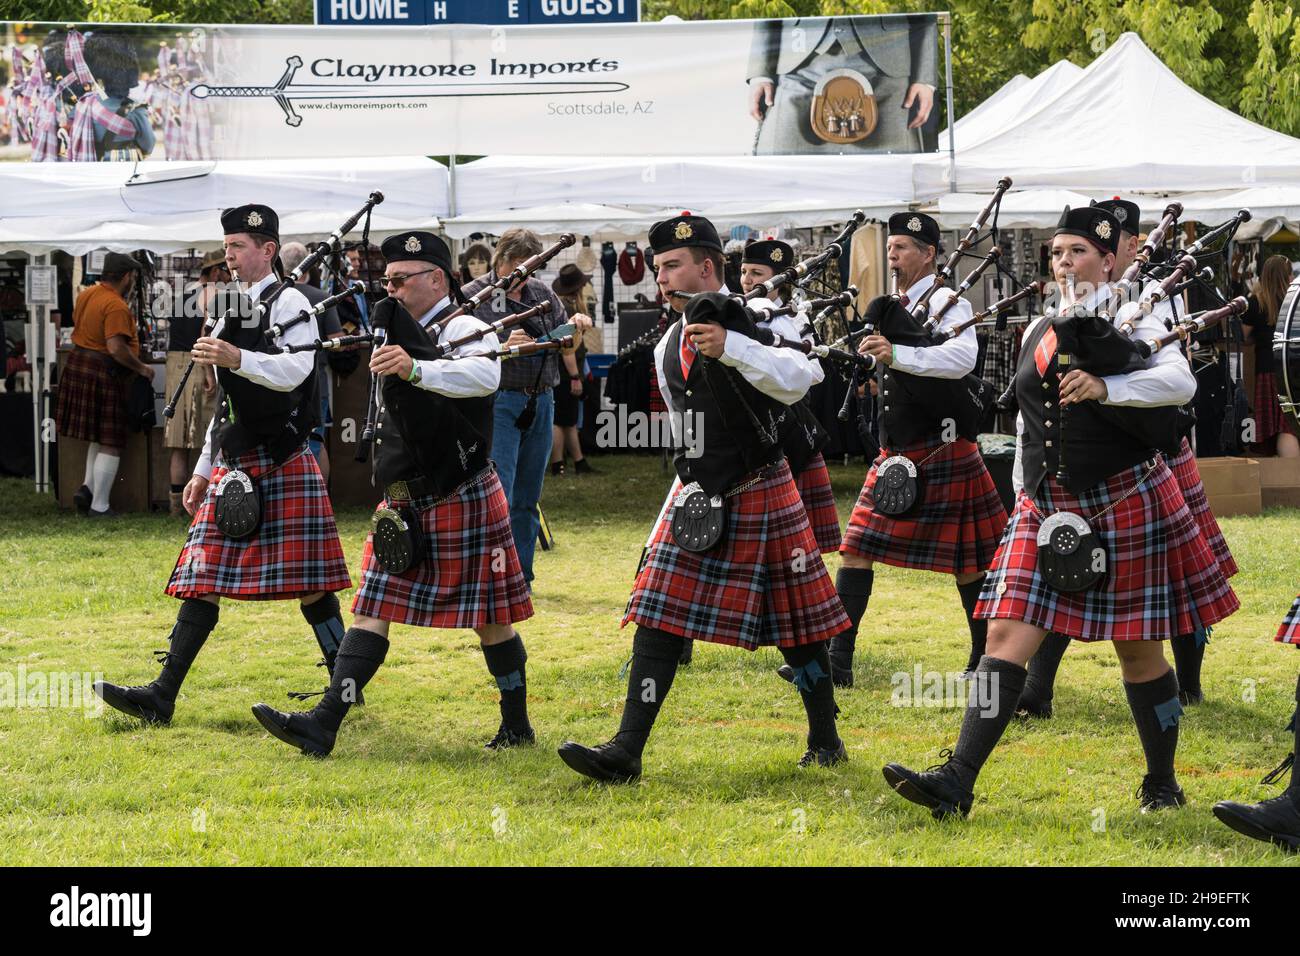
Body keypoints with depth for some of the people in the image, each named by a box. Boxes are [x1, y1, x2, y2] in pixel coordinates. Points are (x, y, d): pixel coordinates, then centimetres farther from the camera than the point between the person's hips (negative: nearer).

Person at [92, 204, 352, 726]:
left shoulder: (289, 303, -6)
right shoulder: (231, 314, 19)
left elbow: (294, 371, -23)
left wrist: (237, 359, -37)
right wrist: (204, 470, 22)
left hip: (283, 466, -8)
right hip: (234, 467, 8)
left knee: (307, 582, -3)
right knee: (202, 577, 1)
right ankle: (163, 696, -2)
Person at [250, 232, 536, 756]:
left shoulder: (465, 330, -12)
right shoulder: (394, 335, 13)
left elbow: (484, 376, -37)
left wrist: (416, 369, -50)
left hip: (463, 503, -7)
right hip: (402, 504, 7)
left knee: (489, 617, 2)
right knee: (372, 610, 0)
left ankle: (517, 726, 18)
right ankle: (324, 724, -7)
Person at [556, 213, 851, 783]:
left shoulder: (753, 322, -9)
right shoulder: (668, 347, 12)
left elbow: (797, 380, -27)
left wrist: (727, 346, -36)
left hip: (760, 497, -6)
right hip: (695, 500, 6)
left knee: (794, 627, 4)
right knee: (657, 620, -5)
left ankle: (825, 741, 21)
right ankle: (625, 753, -9)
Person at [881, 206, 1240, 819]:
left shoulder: (1133, 324, -2)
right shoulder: (1037, 333, 14)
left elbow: (1181, 382, -19)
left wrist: (1104, 388, -31)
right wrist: (1027, 494, 19)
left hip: (1123, 504, -4)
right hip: (1047, 510, 4)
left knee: (1136, 647, 3)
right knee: (1007, 636, -7)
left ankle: (1162, 784, 20)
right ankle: (957, 780, -13)